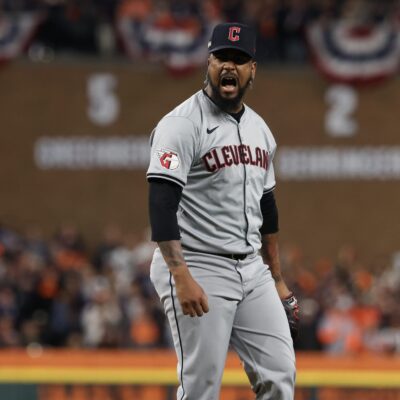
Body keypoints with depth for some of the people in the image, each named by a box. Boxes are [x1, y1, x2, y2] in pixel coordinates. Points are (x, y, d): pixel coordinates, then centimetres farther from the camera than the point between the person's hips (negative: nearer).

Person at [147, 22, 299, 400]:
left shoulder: (259, 129, 14)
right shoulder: (183, 124, -11)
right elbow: (161, 205, -21)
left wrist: (277, 280, 22)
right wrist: (182, 279, -31)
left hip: (252, 271, 7)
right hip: (198, 270, -7)